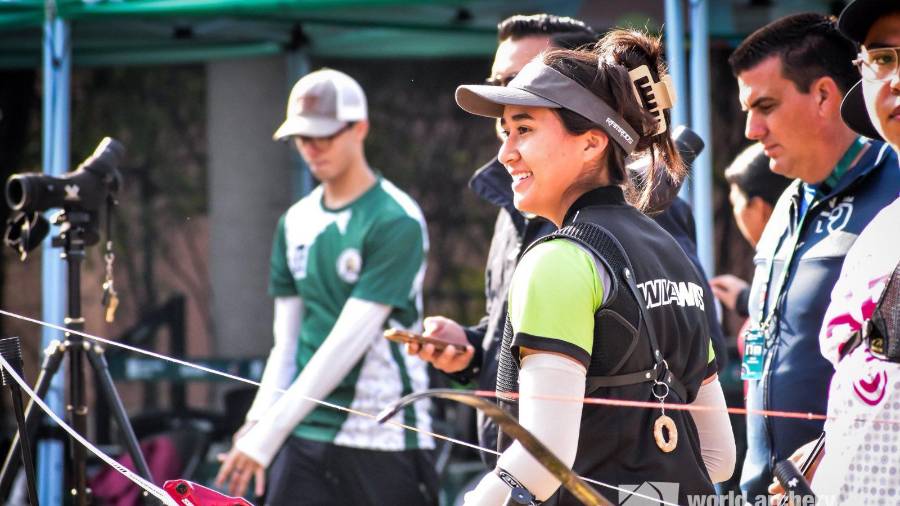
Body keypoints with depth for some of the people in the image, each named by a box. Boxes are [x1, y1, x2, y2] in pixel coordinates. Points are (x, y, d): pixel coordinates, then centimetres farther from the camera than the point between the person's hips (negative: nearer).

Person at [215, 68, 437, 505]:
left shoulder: (396, 222, -9)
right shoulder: (295, 223, 12)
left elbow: (349, 340, -15)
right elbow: (287, 340, 13)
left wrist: (270, 432, -17)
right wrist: (259, 419, -4)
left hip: (384, 440, -5)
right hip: (304, 436, 5)